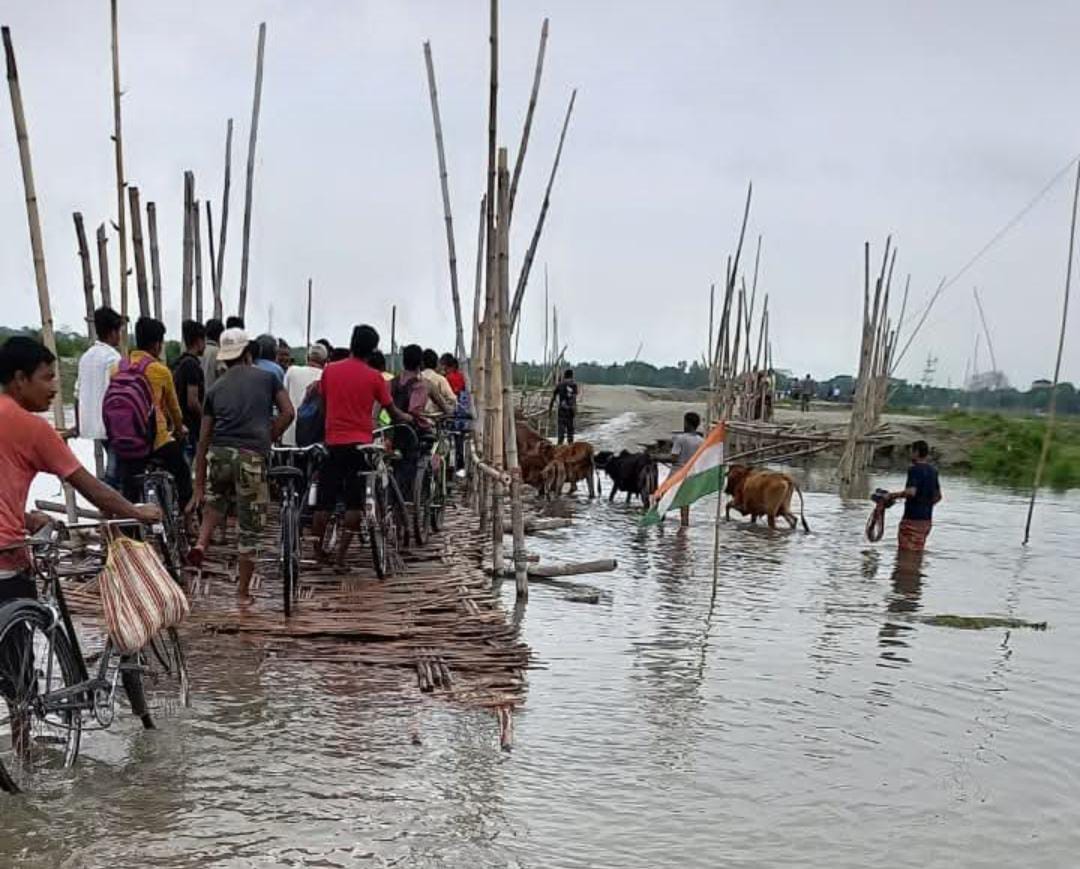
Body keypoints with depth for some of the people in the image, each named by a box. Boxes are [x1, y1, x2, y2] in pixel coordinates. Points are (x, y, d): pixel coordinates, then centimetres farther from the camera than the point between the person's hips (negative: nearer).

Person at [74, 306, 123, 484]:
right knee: (113, 471, -6)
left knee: (111, 469, 18)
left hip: (92, 424, 8)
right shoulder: (113, 357, -12)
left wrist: (78, 425, 21)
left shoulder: (86, 356, 11)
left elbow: (78, 395, 14)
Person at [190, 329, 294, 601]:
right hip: (253, 456, -2)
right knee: (249, 529, 8)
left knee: (215, 499, 34)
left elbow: (203, 440, 16)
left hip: (219, 454, 3)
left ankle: (202, 543, 9)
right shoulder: (266, 378, 14)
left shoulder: (215, 389, 18)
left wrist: (199, 487, 18)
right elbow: (287, 412, 1)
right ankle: (243, 591, 16)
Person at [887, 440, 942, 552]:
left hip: (913, 519, -8)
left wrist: (894, 495, -15)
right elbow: (938, 496, 18)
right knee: (917, 551, 15)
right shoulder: (933, 470, 12)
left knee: (907, 554, -5)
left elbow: (911, 492, -27)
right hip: (927, 519, 8)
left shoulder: (914, 469, -13)